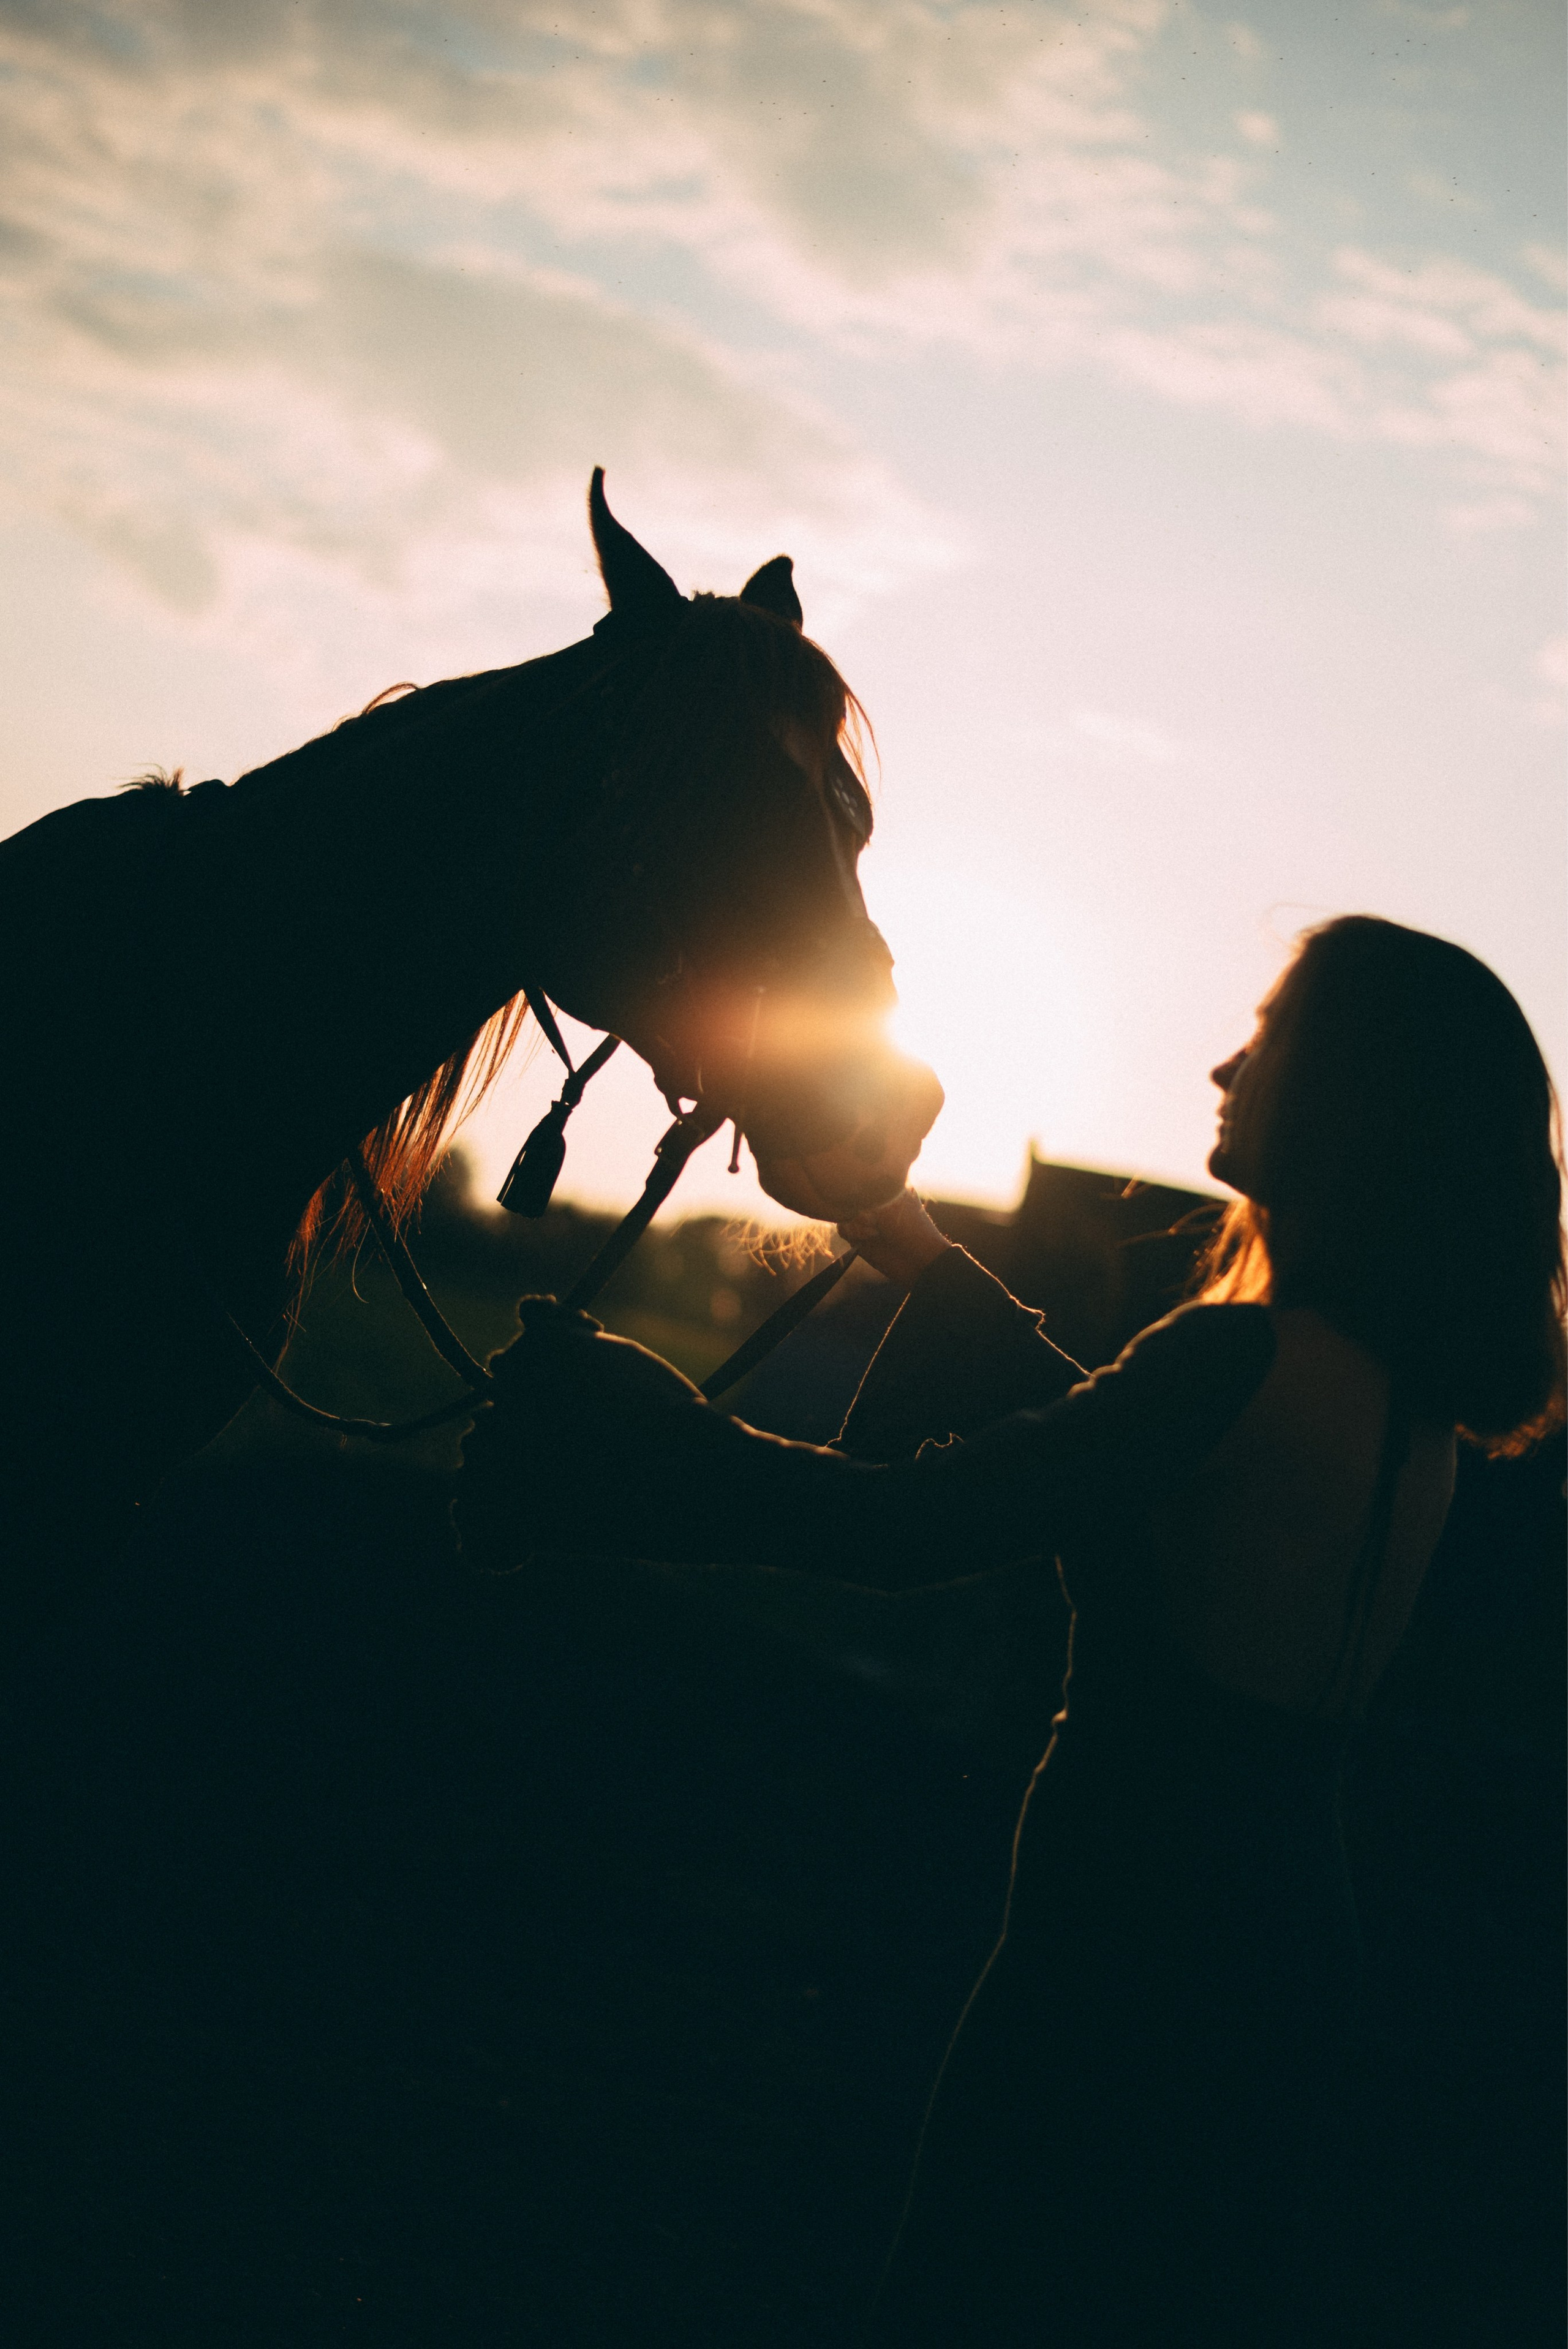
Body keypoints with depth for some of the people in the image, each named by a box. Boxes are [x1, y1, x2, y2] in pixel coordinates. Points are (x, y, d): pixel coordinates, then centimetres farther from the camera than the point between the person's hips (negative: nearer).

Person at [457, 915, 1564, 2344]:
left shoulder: (1251, 1358, -22)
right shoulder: (1413, 1415, 5)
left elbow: (911, 1521, -20)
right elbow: (1097, 1442, 19)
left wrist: (622, 1439, -10)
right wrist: (935, 1266, 25)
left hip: (1136, 1947, -8)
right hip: (1288, 1949, 8)